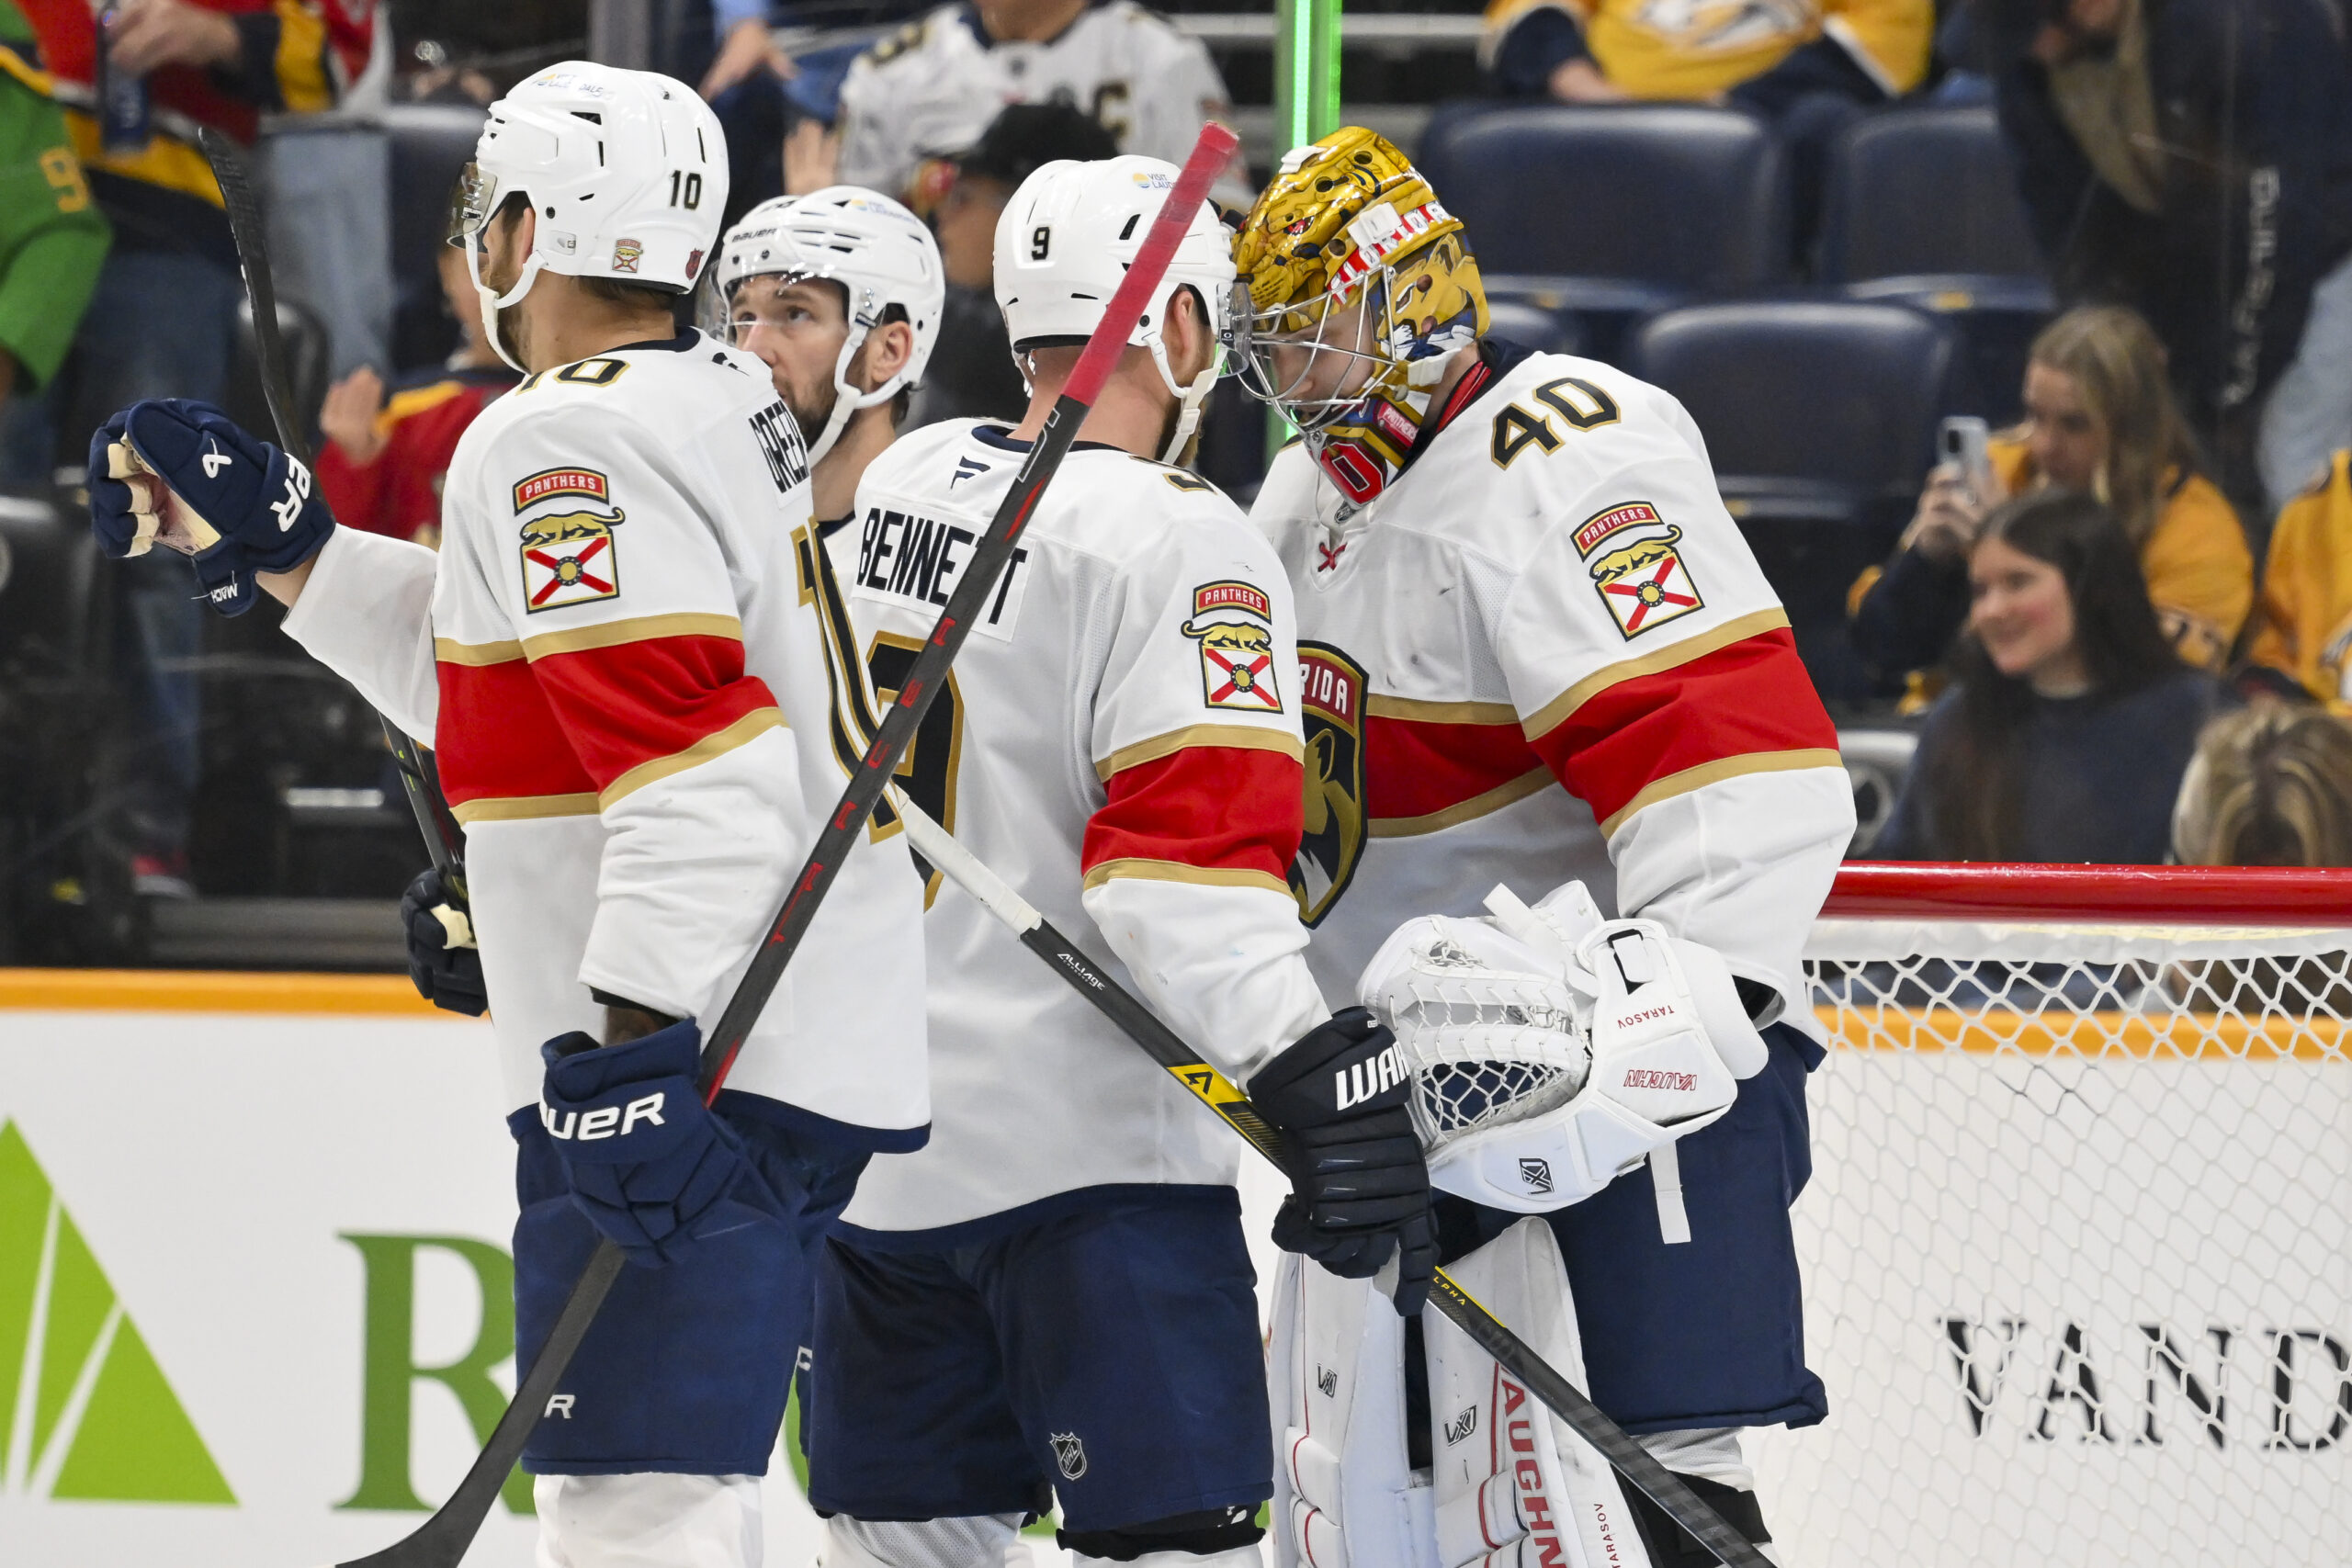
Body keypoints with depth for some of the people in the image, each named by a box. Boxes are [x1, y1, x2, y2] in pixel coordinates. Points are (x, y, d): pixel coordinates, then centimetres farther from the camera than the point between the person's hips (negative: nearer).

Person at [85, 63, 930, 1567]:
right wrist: (280, 538, 25)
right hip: (818, 1046, 11)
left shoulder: (566, 445, -13)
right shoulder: (727, 407, 18)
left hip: (697, 1064, -11)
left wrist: (632, 1044, -30)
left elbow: (694, 764, -25)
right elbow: (496, 680, 27)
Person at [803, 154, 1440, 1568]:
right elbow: (1193, 863, -22)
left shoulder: (901, 485, 10)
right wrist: (1317, 1079, -25)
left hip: (869, 1123, 8)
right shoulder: (1175, 541, -13)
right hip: (1076, 1141, -8)